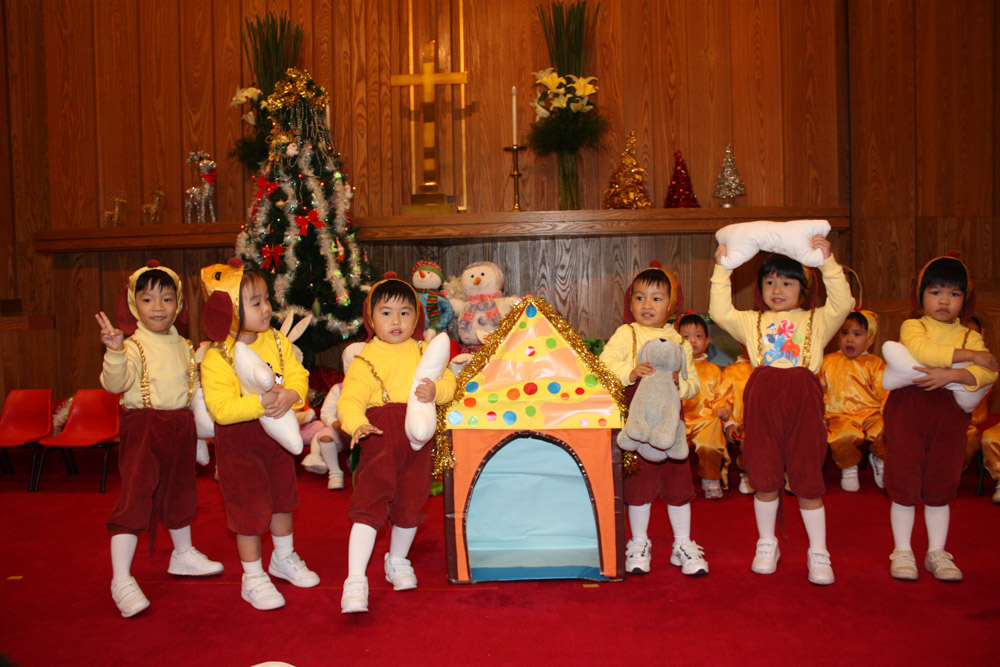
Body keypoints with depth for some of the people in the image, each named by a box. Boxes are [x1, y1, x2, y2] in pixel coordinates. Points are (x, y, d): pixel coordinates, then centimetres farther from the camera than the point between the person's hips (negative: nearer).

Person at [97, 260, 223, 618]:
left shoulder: (184, 346, 8)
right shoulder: (133, 345, -12)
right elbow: (114, 384, -28)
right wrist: (114, 352, -42)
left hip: (181, 426, 7)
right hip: (142, 426, -6)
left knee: (180, 490, 20)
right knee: (135, 496, -11)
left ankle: (184, 554, 40)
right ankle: (121, 579, -6)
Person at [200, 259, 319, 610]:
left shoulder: (276, 341, -4)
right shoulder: (216, 359, -22)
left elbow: (298, 374, -6)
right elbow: (220, 409, -27)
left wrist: (291, 394, -27)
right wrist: (260, 403, -37)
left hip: (277, 434, 6)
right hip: (239, 440, -6)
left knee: (283, 497, 20)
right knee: (250, 507, 2)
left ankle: (284, 558, 42)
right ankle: (253, 577, 20)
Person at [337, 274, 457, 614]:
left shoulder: (424, 352, 8)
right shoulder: (364, 361, -4)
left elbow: (448, 381, 2)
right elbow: (349, 400, -13)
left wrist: (435, 391, -21)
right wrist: (357, 424, -34)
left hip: (417, 443, 4)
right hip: (379, 443, -4)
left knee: (409, 506, 16)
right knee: (368, 506, -11)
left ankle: (397, 561, 41)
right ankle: (355, 581, -6)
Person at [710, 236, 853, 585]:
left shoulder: (816, 320, 12)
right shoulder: (752, 321, 15)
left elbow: (842, 304, -4)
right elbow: (720, 312, 4)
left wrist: (828, 262, -9)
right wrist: (722, 270, 2)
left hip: (803, 400, -1)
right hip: (763, 399, 1)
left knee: (807, 478, 3)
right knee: (765, 479, 7)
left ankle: (818, 552, 16)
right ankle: (766, 544, 25)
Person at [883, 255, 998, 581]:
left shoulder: (970, 336, 11)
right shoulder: (912, 326, 5)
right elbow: (920, 350, -18)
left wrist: (950, 375, -22)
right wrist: (971, 355, -14)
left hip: (950, 410, 2)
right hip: (908, 404, -2)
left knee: (941, 484, 7)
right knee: (904, 481, 0)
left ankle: (936, 553, 19)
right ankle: (902, 551, 11)